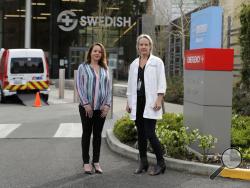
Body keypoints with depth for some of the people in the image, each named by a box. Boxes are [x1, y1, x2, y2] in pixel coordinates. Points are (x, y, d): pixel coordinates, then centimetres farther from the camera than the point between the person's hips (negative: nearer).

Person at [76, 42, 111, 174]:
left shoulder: (104, 69, 11)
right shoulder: (83, 67, 1)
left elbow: (108, 87, 9)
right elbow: (79, 86, -5)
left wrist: (107, 104, -3)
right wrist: (86, 104, -13)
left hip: (101, 107, 3)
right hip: (86, 107, -3)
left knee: (98, 134, 7)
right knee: (87, 133, 5)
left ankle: (96, 162, 15)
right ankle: (86, 162, 11)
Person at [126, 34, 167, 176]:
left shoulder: (157, 62, 0)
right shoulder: (134, 64, 14)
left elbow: (161, 83, -5)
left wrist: (159, 100, -14)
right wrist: (129, 102, 12)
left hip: (150, 103, -5)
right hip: (137, 103, 5)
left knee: (150, 134, -11)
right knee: (141, 134, 9)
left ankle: (161, 163, 2)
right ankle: (143, 162, 19)